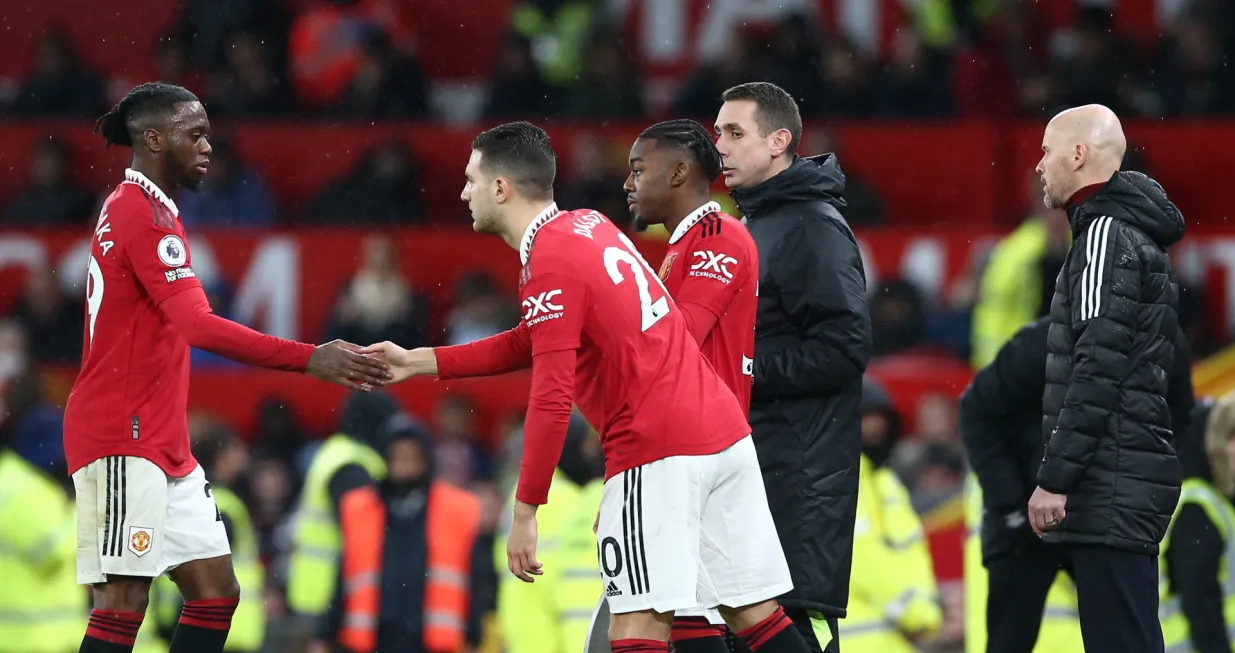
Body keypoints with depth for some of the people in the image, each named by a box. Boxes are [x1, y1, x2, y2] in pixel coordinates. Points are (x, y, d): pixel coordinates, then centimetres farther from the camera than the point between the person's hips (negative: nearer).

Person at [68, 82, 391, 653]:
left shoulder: (132, 207, 18)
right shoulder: (145, 212, -14)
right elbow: (199, 327, -24)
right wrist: (310, 359, -26)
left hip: (162, 448, 10)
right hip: (123, 441, -10)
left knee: (216, 593, 6)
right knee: (123, 605, -13)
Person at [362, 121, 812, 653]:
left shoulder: (549, 264, -12)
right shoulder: (588, 226, 15)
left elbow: (551, 400, -17)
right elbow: (535, 343, 25)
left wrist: (525, 512, -13)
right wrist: (418, 361, 24)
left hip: (657, 452, -9)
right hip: (724, 431, 9)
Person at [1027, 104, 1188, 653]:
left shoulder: (1107, 236, -10)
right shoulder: (1136, 236, 20)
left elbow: (1097, 371, -18)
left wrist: (1054, 477, -18)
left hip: (1111, 484, -10)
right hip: (1125, 483, 10)